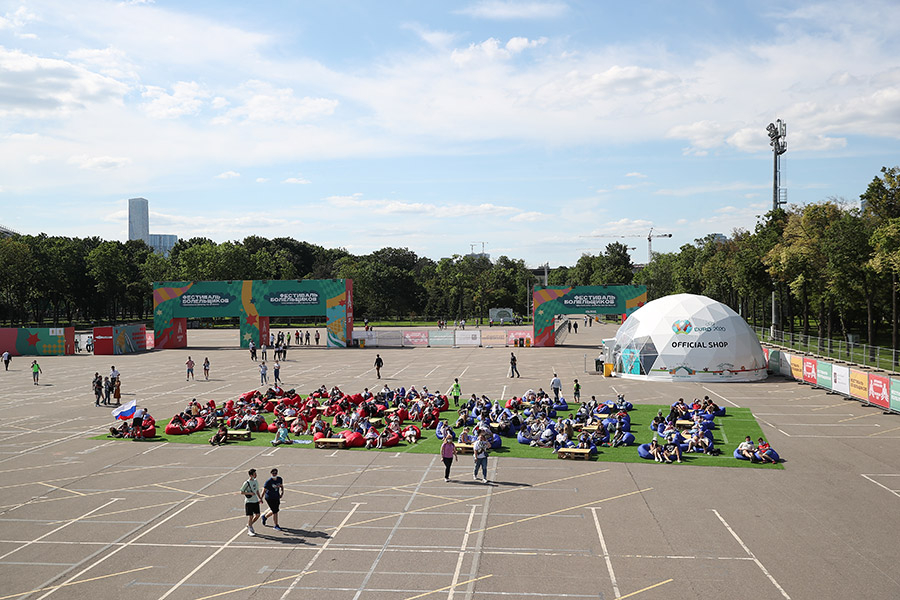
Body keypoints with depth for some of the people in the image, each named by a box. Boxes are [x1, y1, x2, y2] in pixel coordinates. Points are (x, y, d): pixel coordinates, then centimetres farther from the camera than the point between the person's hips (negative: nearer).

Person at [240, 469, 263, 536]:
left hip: (256, 501, 6)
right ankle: (249, 530, 8)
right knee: (250, 516, -3)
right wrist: (250, 493, -21)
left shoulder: (256, 481, 7)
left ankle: (249, 525, 26)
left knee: (257, 515, 4)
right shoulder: (246, 483, -14)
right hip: (249, 502, -6)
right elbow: (242, 492, -10)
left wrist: (259, 498, 9)